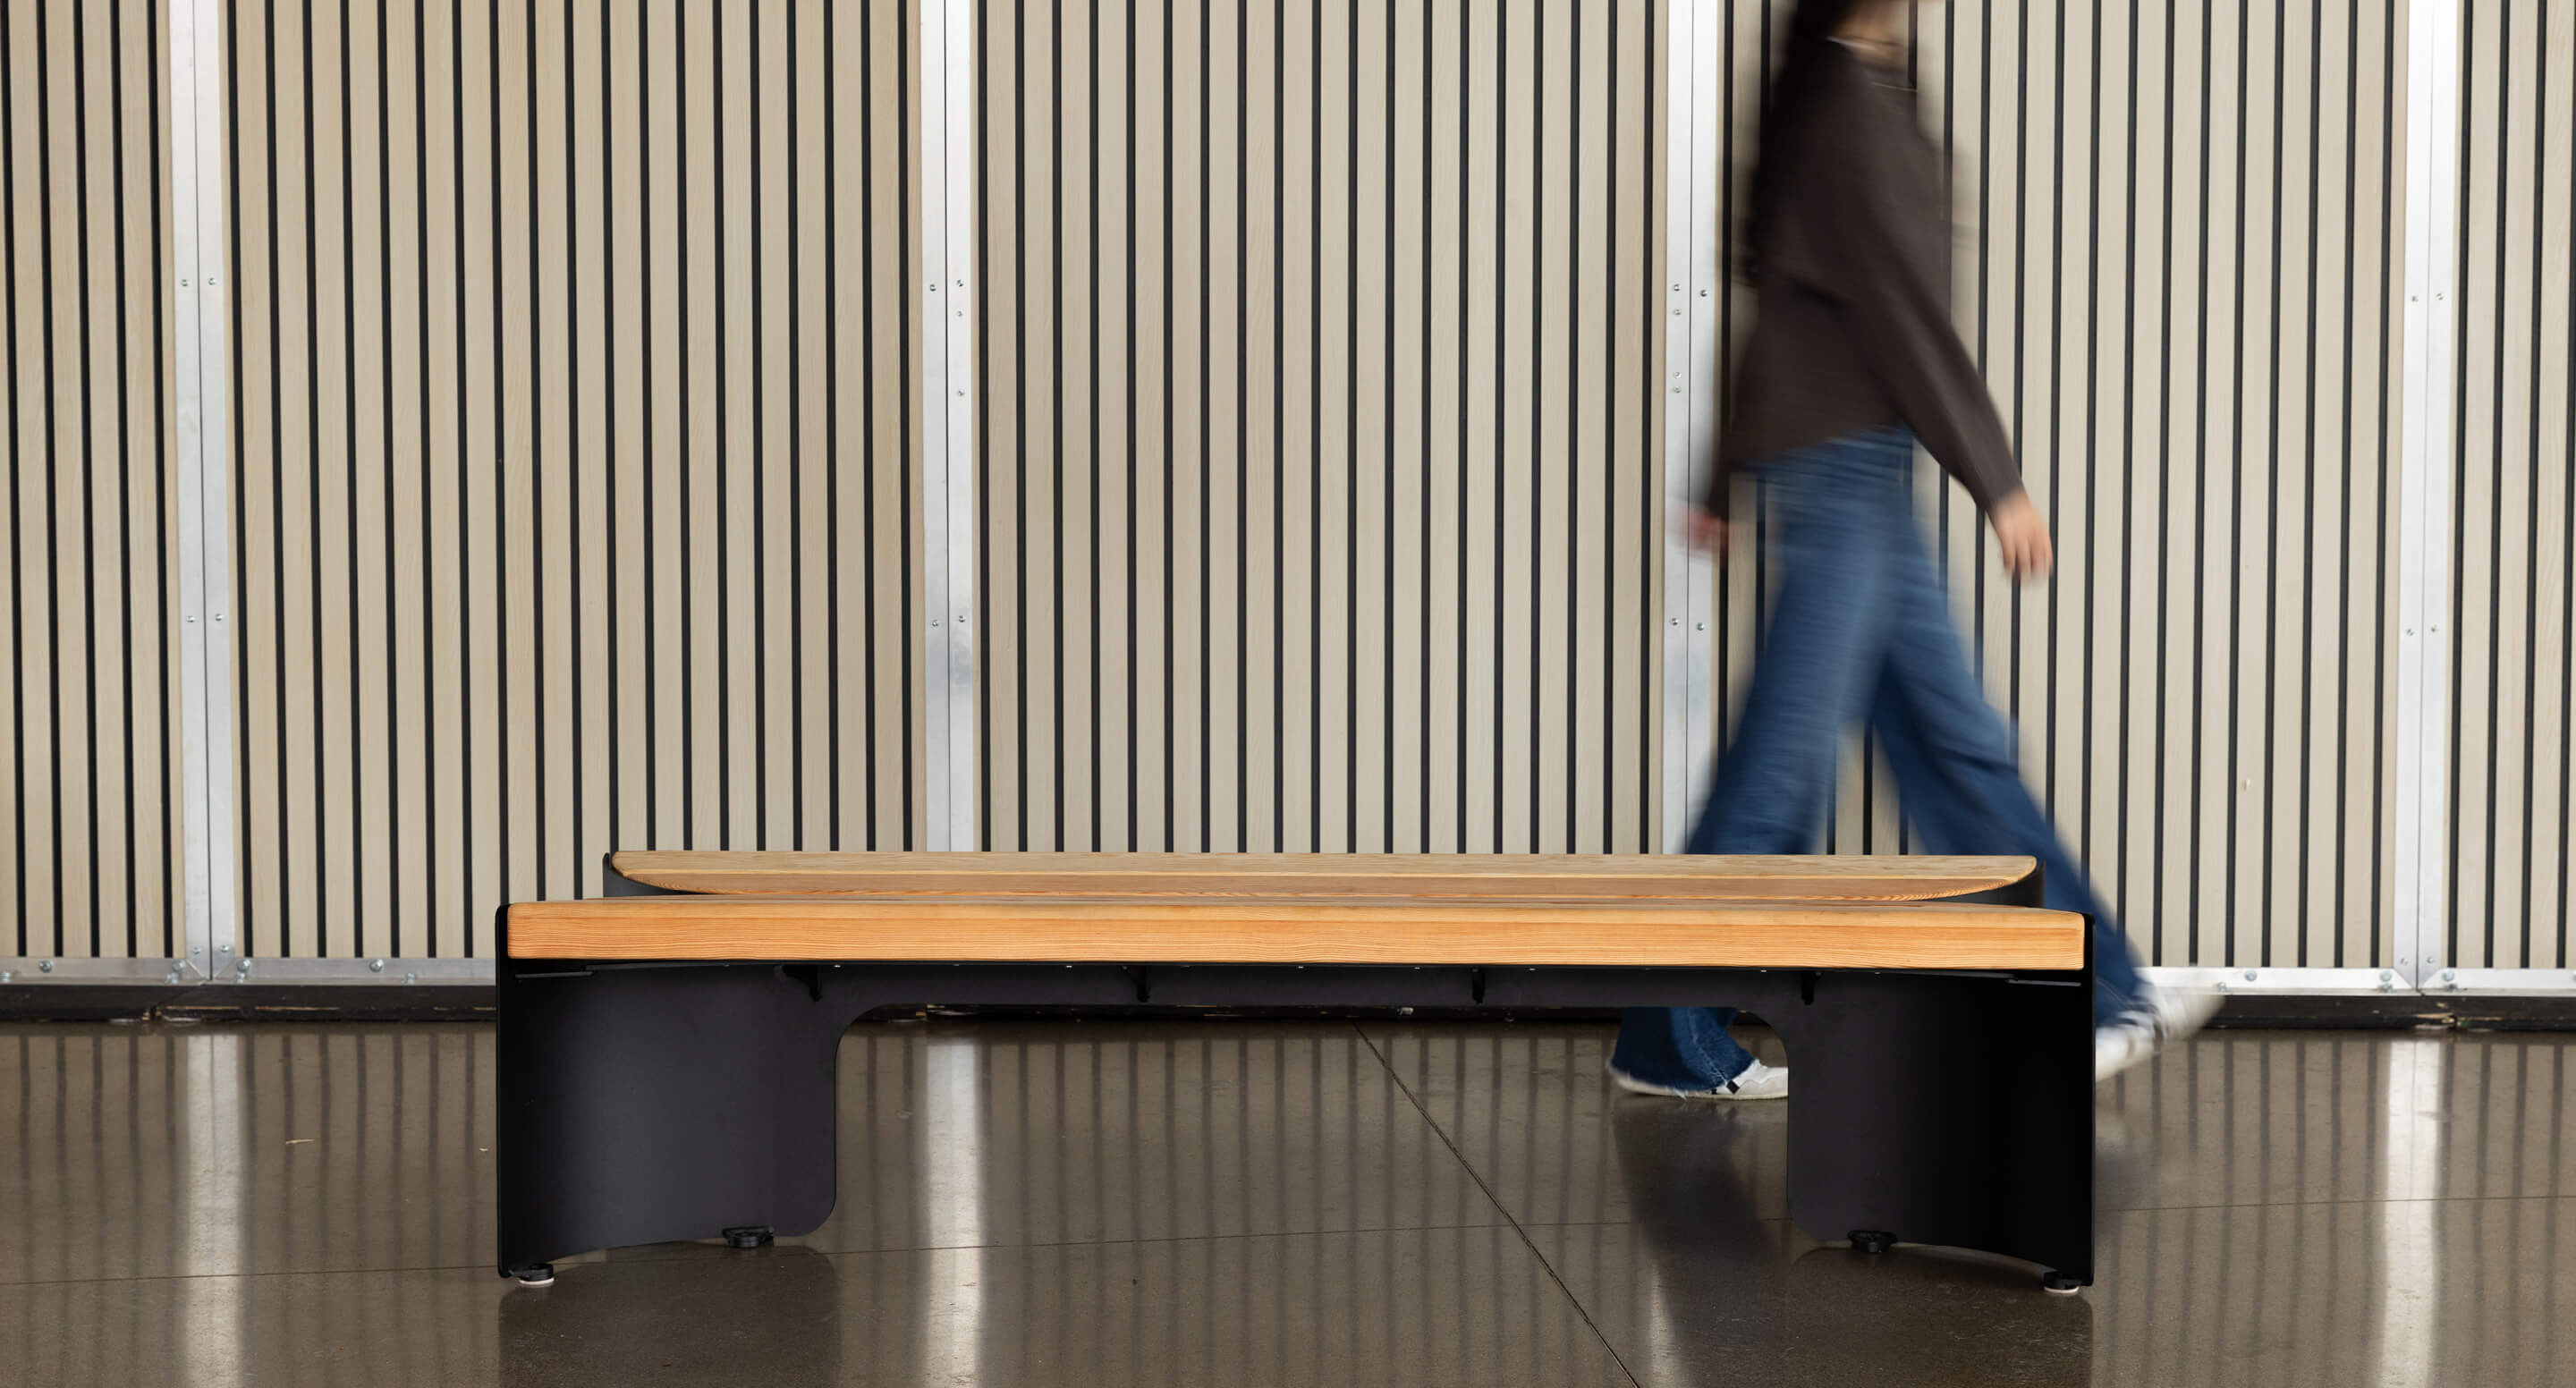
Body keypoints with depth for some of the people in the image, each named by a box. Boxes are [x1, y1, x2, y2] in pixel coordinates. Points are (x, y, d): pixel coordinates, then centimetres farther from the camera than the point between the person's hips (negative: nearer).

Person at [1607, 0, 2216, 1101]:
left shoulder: (1825, 100, 16)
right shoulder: (1858, 103, -14)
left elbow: (1782, 295, 20)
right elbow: (1904, 306, -17)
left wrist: (1728, 480, 24)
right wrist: (1998, 483, -14)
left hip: (1856, 469, 10)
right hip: (1850, 459, -10)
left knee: (1956, 741, 12)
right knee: (1786, 761, -5)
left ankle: (2098, 1001, 19)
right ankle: (1670, 1043, 3)